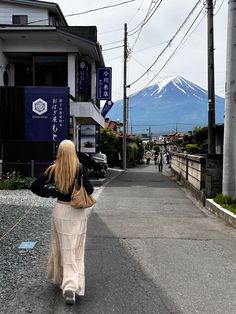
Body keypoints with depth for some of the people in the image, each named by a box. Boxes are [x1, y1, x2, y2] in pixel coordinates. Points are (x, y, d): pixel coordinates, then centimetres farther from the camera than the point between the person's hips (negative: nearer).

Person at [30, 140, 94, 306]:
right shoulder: (80, 168, -13)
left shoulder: (54, 169, -5)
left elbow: (35, 186, -4)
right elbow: (89, 190, -10)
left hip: (60, 211, 3)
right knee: (74, 250, 4)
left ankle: (59, 277, 36)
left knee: (59, 247, 20)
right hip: (77, 213, -2)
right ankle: (71, 287, -5)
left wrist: (52, 193, 5)